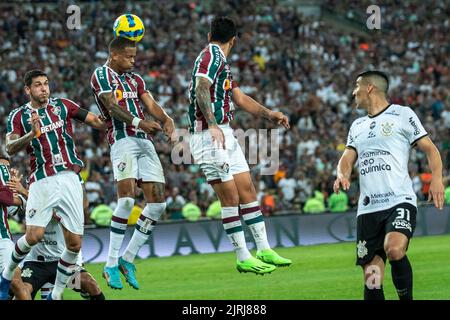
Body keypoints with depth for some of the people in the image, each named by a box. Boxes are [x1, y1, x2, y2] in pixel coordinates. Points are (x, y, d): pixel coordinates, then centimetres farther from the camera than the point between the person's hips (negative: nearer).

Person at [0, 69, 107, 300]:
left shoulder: (62, 106, 11)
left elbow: (95, 121, 11)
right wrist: (32, 134, -25)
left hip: (69, 179, 3)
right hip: (42, 182, -3)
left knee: (74, 243, -2)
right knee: (34, 235, -18)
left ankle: (56, 294, 13)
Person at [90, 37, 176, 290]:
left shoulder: (135, 79, 24)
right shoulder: (101, 75, 2)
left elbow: (151, 105, 11)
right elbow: (112, 106, -13)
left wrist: (167, 120, -12)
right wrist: (139, 122, -29)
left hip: (145, 141, 8)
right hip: (122, 139, -7)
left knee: (158, 203, 0)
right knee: (127, 198, -23)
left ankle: (128, 259, 10)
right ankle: (111, 265, -17)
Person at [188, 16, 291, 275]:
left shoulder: (221, 62, 21)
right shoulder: (211, 56, -11)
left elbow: (240, 98, 29)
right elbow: (202, 88, -26)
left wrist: (270, 114, 24)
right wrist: (213, 125, -34)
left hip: (226, 136, 10)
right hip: (211, 136, -10)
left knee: (248, 191, 10)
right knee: (230, 198, -7)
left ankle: (264, 250, 15)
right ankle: (244, 258, -4)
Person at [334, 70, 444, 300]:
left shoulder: (402, 114, 6)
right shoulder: (357, 126, 23)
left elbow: (429, 149, 3)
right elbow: (347, 159, 16)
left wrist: (436, 178, -15)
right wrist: (342, 175, -8)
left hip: (400, 201, -5)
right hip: (368, 208, 5)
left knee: (394, 249, -32)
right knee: (371, 277, -1)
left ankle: (406, 298, -17)